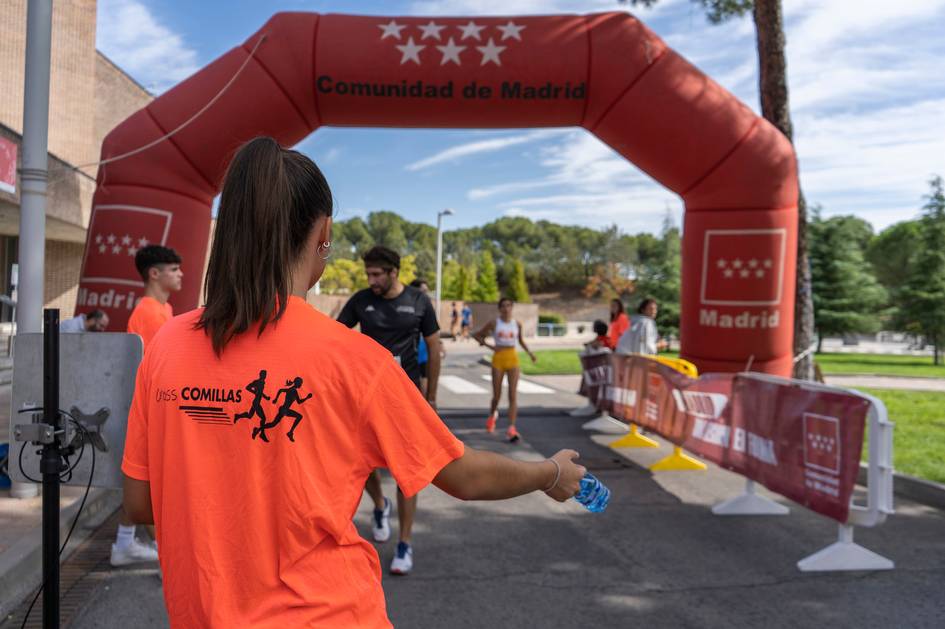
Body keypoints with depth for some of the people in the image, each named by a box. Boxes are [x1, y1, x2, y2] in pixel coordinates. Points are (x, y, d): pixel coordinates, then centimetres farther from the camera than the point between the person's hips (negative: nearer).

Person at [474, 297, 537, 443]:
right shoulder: (494, 323, -1)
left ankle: (511, 428, -15)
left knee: (513, 394, -11)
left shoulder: (517, 324, 5)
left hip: (513, 359, 1)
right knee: (497, 395, 6)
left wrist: (529, 352, 10)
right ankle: (492, 414, 40)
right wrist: (490, 346, -4)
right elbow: (477, 335, 7)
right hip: (498, 359, -1)